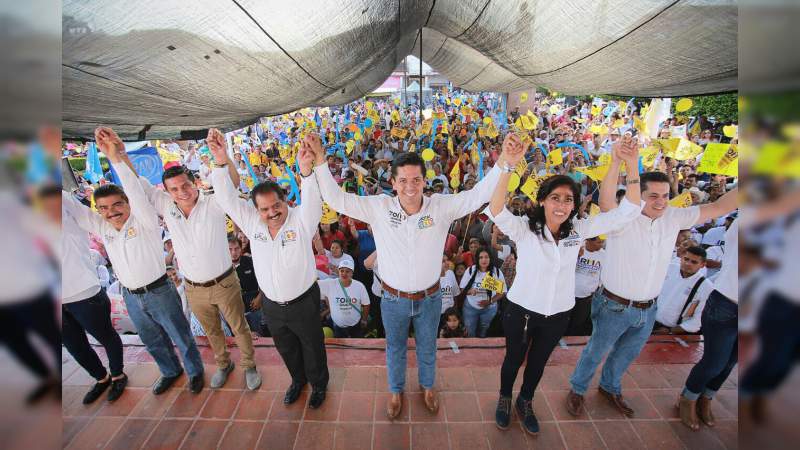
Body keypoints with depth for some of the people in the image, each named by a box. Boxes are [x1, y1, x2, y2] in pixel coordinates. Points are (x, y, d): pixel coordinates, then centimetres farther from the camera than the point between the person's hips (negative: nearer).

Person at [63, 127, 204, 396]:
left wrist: (116, 158, -43)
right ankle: (170, 371, 46)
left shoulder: (144, 221, -17)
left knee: (181, 337, 10)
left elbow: (137, 192, -32)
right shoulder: (101, 227, 0)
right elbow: (72, 206, 3)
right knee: (153, 341, 23)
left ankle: (195, 371, 33)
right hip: (130, 296, 6)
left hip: (159, 292, -6)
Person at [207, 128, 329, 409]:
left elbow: (312, 201, -38)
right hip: (271, 304, 4)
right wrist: (221, 162, -30)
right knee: (286, 348, 26)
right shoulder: (252, 222, -8)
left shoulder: (301, 220, -19)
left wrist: (306, 171, -57)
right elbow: (227, 197, -14)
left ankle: (319, 383, 46)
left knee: (312, 347, 18)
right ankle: (298, 379, 54)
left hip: (303, 302, -4)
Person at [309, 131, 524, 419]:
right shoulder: (379, 207, -17)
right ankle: (396, 390, 55)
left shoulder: (442, 206, -16)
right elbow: (336, 199, -17)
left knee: (427, 348, 27)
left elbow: (479, 194, -21)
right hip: (393, 299, 0)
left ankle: (427, 386, 58)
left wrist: (504, 163, -37)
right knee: (395, 348, 25)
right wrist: (320, 161, -27)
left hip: (429, 298, 1)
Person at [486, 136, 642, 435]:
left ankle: (525, 402, 53)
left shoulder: (578, 229, -8)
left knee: (538, 361, 26)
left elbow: (627, 211, -10)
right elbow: (495, 210, -40)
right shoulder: (524, 228, -21)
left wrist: (630, 166, -22)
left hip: (558, 314, 4)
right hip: (521, 310, -4)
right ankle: (504, 399, 50)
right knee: (514, 358, 21)